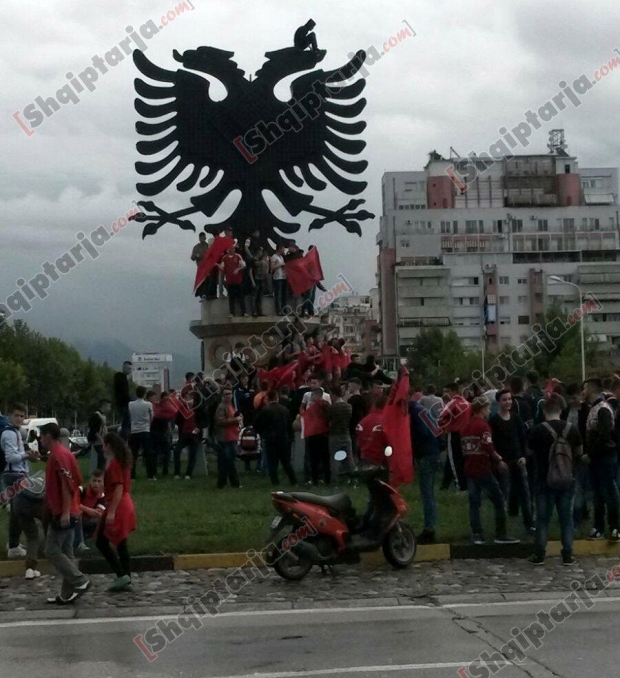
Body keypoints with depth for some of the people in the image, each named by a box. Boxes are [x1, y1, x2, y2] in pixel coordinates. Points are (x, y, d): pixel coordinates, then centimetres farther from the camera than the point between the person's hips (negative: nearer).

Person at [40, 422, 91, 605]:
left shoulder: (58, 455, -15)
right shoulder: (63, 453, 15)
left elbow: (67, 484, -22)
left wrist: (65, 512, -24)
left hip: (61, 513, -10)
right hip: (66, 512, 10)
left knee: (52, 551, -5)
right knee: (65, 552, 10)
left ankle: (80, 581, -7)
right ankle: (67, 594, 11)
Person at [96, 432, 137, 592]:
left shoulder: (114, 464, -16)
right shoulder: (123, 461, 12)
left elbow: (119, 488, -22)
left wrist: (111, 511, -24)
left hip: (117, 506, -9)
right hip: (126, 505, 9)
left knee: (102, 542, -2)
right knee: (121, 544, 12)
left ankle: (121, 575, -6)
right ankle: (126, 580, 13)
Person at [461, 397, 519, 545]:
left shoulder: (465, 426, 13)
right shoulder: (483, 426, -12)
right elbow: (488, 447, -21)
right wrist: (499, 460, -10)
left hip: (469, 470, 8)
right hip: (483, 470, -8)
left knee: (474, 502, 9)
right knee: (498, 500, 1)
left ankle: (477, 535, 7)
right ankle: (500, 534, 0)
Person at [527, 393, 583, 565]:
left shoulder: (538, 430, -13)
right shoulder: (572, 429, -3)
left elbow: (530, 452, 2)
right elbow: (579, 452, 10)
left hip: (545, 480, -2)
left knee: (543, 518, 6)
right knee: (566, 518, 10)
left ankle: (539, 555, 10)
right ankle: (567, 555, 10)